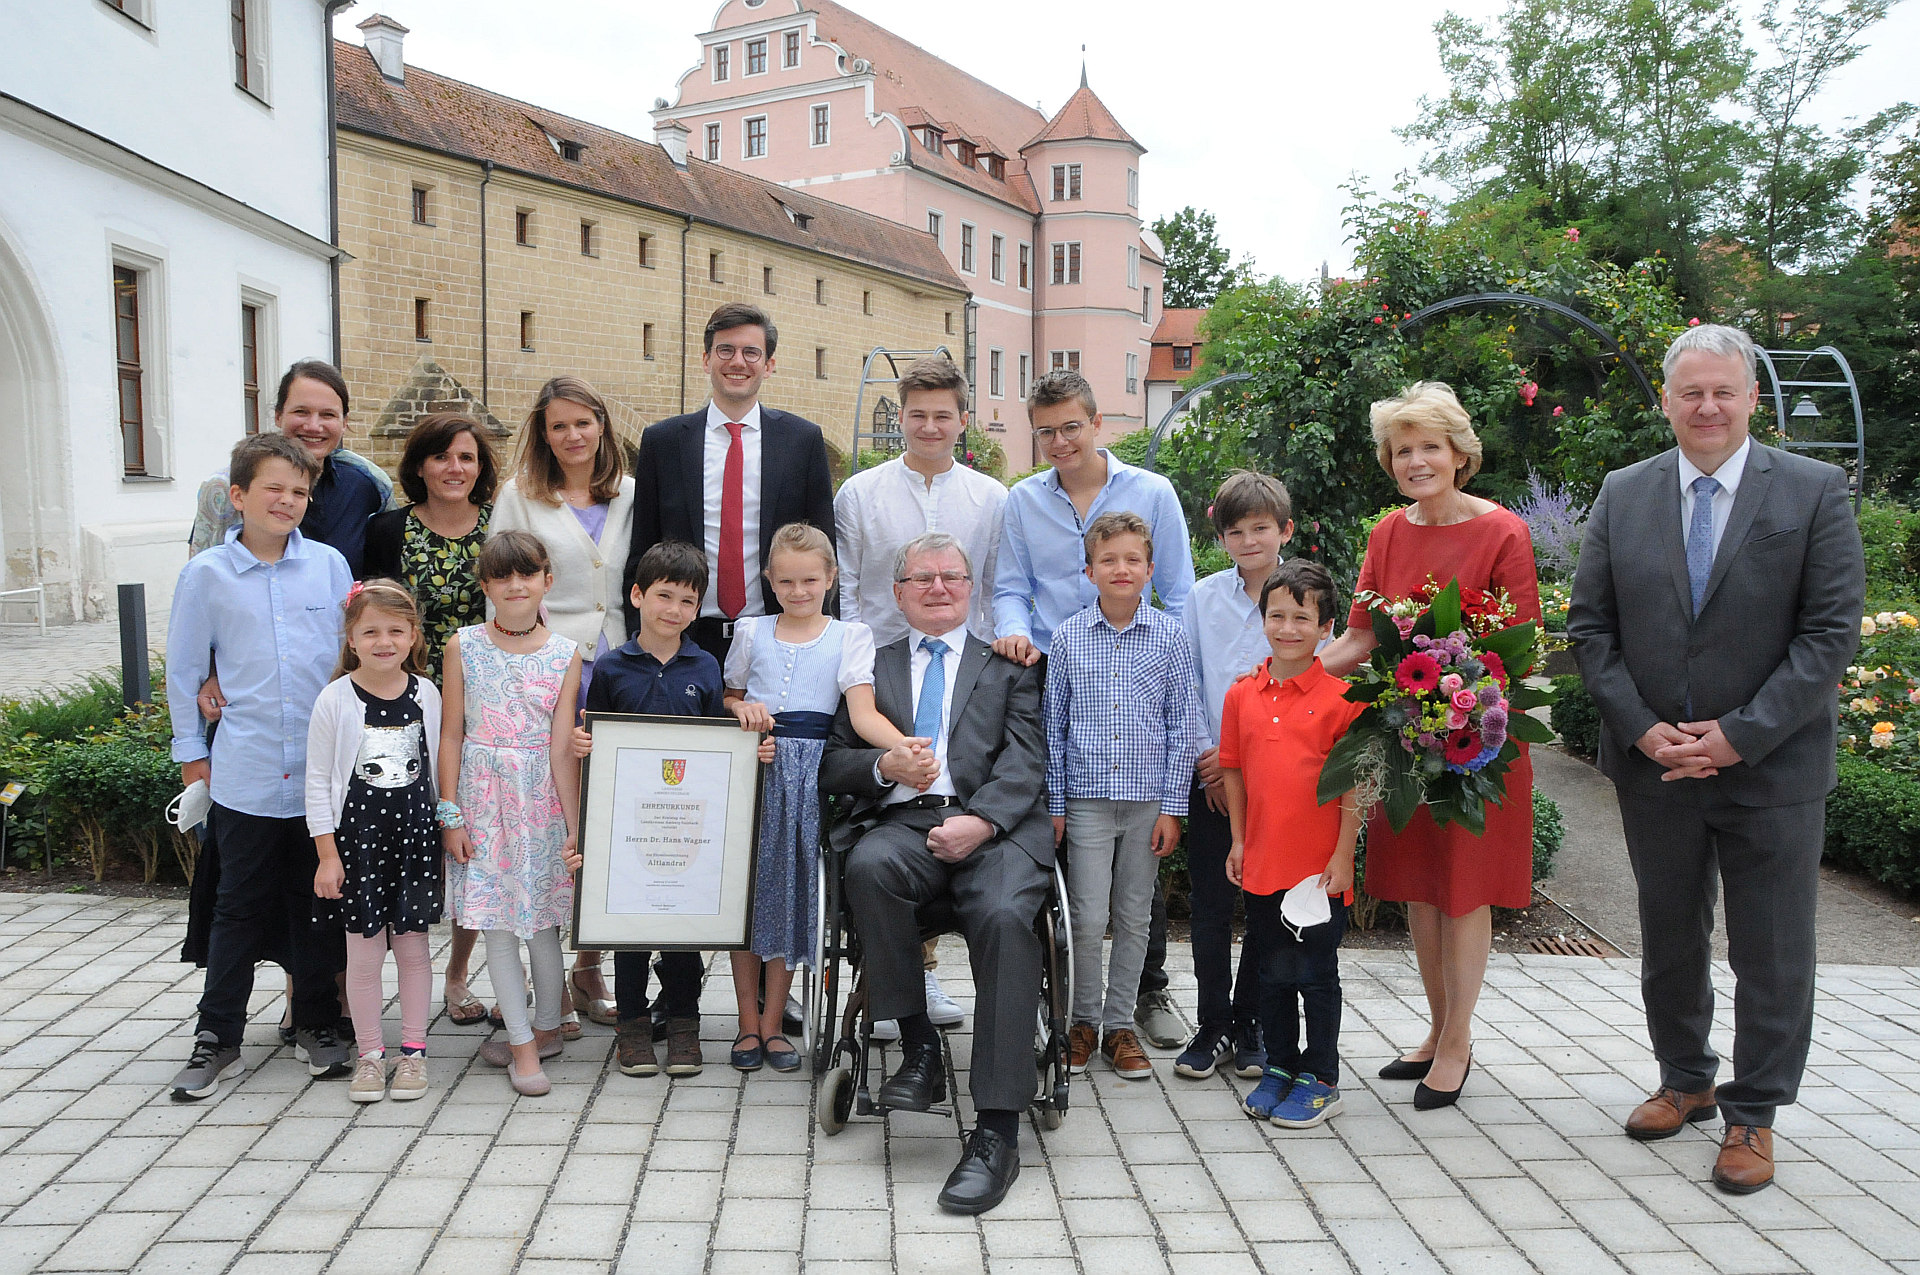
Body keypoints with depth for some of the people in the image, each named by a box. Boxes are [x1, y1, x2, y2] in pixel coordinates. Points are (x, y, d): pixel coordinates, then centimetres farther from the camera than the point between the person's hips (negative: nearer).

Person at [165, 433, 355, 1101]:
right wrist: (190, 752, 8)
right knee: (240, 906, 6)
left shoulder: (330, 565, 3)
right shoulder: (206, 574, -1)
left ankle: (317, 1025, 25)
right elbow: (183, 671, 7)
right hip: (245, 771, -1)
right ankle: (217, 1038, 19)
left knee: (316, 899, 11)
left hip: (323, 767, 1)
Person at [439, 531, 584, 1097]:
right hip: (482, 796, 0)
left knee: (541, 920, 7)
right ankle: (526, 1044, 11)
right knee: (497, 924, 1)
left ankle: (543, 1028, 27)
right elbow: (451, 735, 1)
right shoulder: (464, 646, -1)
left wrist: (575, 829, -7)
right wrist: (450, 815, -3)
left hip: (541, 798, 0)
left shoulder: (565, 654, -2)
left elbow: (562, 748, -4)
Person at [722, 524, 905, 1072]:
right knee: (745, 884, 2)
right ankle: (748, 1021, 16)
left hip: (809, 776, -1)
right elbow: (728, 697, 19)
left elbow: (863, 711, -9)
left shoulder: (849, 636, 3)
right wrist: (743, 709, -5)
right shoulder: (751, 632, 9)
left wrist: (903, 746, -27)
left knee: (791, 888, 3)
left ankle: (773, 1022, 16)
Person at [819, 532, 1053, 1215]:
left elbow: (1025, 761, 6)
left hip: (994, 826, -1)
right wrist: (885, 765, -5)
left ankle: (997, 1131, -29)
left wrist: (981, 820, -13)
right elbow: (832, 763, 18)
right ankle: (918, 1045, -18)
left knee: (1006, 916, -32)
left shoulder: (1008, 667, 21)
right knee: (868, 866, -34)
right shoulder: (871, 668, 26)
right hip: (901, 824, 1)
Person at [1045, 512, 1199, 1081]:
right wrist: (1053, 802, 2)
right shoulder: (1068, 636, 1)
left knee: (1134, 918, 9)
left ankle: (1120, 1025, 22)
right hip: (1086, 798, 0)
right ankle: (1083, 1022, 16)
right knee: (1088, 918, -3)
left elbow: (1183, 725, 2)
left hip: (1148, 798, 1)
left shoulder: (1169, 636, 0)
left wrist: (1173, 806, -2)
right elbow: (1053, 725, 5)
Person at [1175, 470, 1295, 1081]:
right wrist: (1205, 755, -4)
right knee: (1210, 904, 3)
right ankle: (1214, 1027, 16)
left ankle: (1250, 1025, 21)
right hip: (1210, 774, 1)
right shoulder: (1202, 597, 4)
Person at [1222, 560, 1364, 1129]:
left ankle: (1319, 1079, 21)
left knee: (1316, 975, 7)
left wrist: (1343, 857, -9)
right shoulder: (1242, 695, 3)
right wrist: (1238, 842, 8)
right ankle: (1279, 1066, 31)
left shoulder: (1340, 697, -8)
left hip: (1319, 867, -4)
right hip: (1263, 862, 4)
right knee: (1272, 972, 15)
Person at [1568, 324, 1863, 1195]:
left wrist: (1740, 734, -16)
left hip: (1772, 765, -2)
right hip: (1653, 764, 3)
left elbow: (1832, 632, -9)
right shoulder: (1623, 495, 3)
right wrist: (1642, 729, -9)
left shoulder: (1815, 492, -5)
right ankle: (1685, 1081, 36)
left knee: (1772, 954, 7)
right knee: (1669, 940, 16)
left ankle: (1752, 1115, 24)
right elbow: (1590, 627, 2)